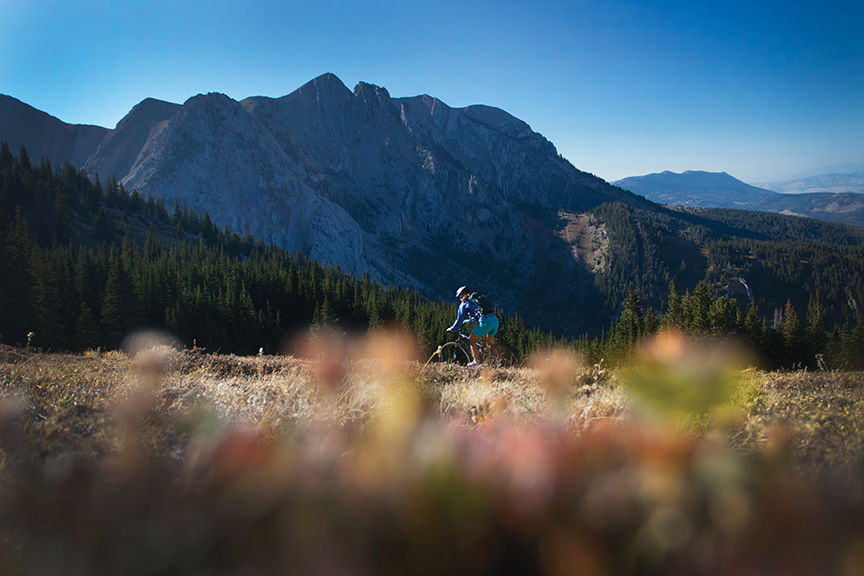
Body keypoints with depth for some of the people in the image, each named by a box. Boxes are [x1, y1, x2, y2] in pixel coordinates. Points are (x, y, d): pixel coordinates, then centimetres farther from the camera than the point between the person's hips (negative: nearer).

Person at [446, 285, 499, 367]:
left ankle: (476, 361, 4)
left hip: (485, 322, -8)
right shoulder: (477, 299, 30)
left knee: (471, 340, 9)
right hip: (495, 320, 8)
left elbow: (460, 320, 9)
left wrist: (451, 329, 22)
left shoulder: (464, 304, 8)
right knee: (489, 343, 24)